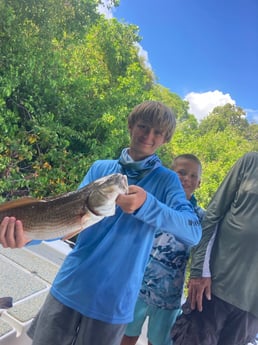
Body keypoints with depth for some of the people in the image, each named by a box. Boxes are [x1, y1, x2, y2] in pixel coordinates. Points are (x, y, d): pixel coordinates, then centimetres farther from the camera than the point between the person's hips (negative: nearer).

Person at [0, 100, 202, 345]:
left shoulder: (166, 180, -5)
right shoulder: (101, 168, 2)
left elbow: (193, 233, -17)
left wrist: (147, 204, -33)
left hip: (114, 299, -2)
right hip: (70, 287, 3)